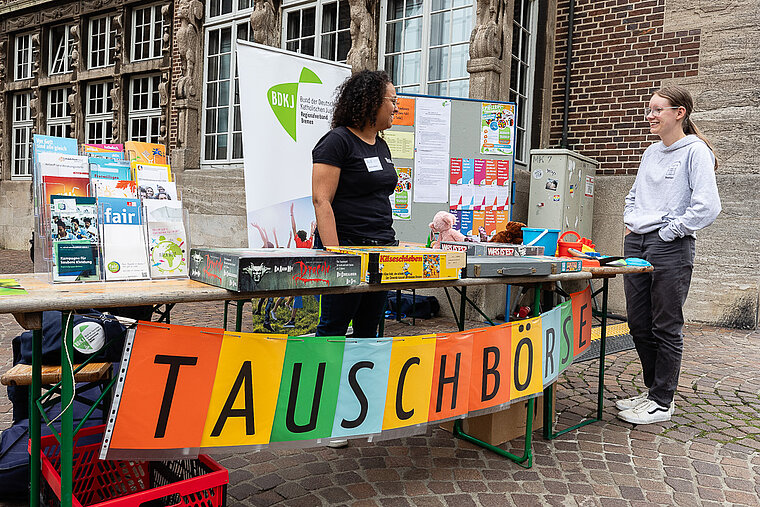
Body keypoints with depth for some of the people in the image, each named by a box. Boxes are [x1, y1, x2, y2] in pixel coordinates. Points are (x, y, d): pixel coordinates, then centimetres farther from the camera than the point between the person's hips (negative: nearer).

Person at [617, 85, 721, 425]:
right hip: (636, 245, 8)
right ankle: (652, 390, 26)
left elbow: (708, 206, -16)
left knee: (665, 328, 0)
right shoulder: (651, 153, 17)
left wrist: (668, 232, -13)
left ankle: (662, 402, 11)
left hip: (670, 247, -7)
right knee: (639, 324, 11)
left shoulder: (695, 151, -6)